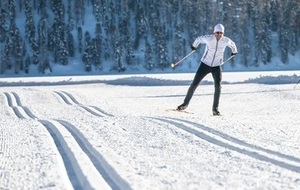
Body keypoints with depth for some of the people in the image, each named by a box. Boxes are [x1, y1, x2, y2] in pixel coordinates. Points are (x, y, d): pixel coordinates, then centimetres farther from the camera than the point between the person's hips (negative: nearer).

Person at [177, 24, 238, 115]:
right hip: (205, 65, 0)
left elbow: (232, 44, 12)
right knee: (194, 84, 0)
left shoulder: (226, 41, -12)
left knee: (218, 86, -19)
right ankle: (185, 103, 18)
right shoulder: (208, 39, -17)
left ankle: (215, 108, -7)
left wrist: (234, 51, 32)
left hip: (217, 66, 0)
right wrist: (194, 46, 23)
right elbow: (199, 39, 5)